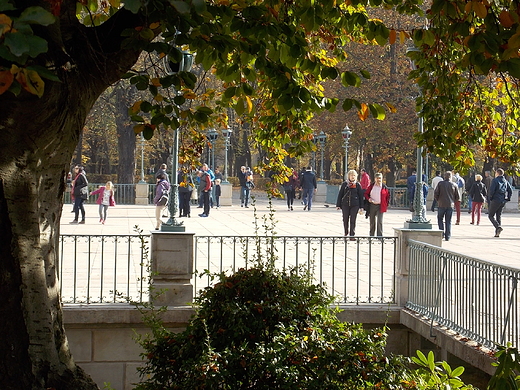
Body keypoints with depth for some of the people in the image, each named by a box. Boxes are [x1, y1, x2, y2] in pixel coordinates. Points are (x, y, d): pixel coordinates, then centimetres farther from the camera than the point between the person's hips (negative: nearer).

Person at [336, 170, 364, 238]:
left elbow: (361, 196, 5)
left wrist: (361, 206, 3)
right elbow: (340, 194, 6)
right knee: (345, 220, 8)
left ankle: (352, 235, 3)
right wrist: (338, 205, 3)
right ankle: (346, 233, 28)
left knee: (353, 221, -1)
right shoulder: (345, 184, 3)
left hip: (355, 205, -1)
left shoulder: (357, 185, 2)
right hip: (345, 204, 1)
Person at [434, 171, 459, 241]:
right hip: (450, 206, 1)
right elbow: (457, 197, 4)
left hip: (441, 205, -1)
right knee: (448, 221, 7)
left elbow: (435, 194, -4)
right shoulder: (454, 185, 2)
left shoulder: (440, 184, -2)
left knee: (440, 219, 14)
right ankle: (447, 236, 5)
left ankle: (442, 233, 0)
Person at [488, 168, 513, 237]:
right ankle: (497, 233, 9)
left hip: (495, 200, -6)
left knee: (491, 216, 3)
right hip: (503, 201, 6)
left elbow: (491, 190, -18)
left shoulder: (495, 180, -7)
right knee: (499, 216, 13)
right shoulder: (505, 181, 12)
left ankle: (498, 226, -21)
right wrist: (508, 198, 12)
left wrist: (490, 197, -5)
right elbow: (510, 190, 8)